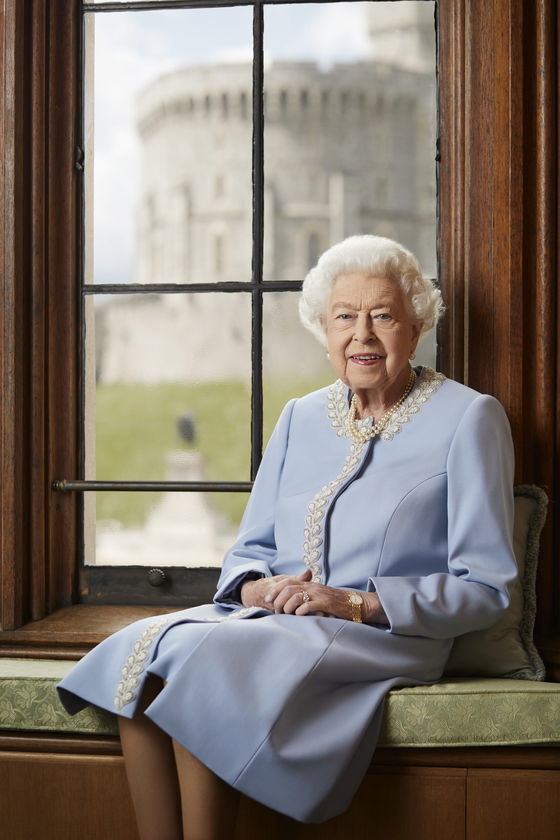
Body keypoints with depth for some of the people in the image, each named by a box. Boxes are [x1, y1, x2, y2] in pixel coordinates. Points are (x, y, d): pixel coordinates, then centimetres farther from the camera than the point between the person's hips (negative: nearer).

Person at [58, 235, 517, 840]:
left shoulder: (468, 419, 0)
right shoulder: (301, 418, 17)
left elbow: (486, 588, -4)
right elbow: (249, 550, 18)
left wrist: (358, 602, -15)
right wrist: (256, 589, -7)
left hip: (388, 635, -5)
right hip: (277, 620, 5)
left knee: (200, 656, -29)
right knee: (141, 649, -23)